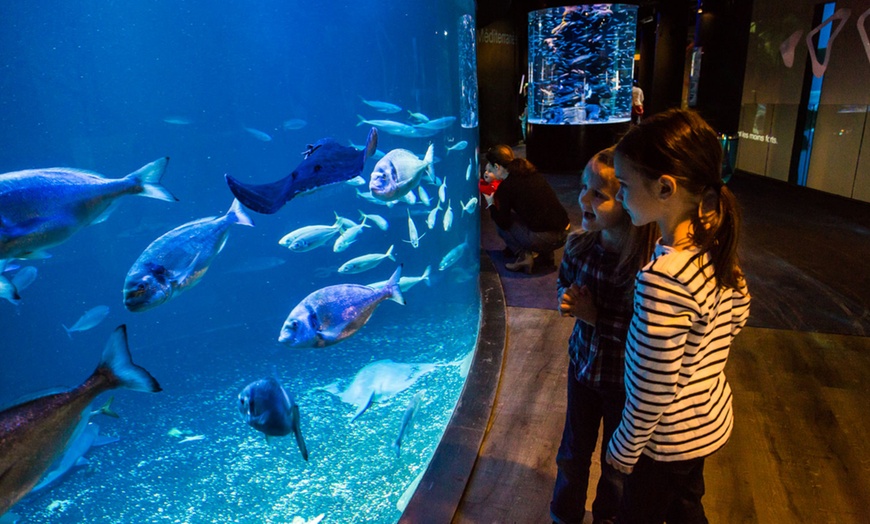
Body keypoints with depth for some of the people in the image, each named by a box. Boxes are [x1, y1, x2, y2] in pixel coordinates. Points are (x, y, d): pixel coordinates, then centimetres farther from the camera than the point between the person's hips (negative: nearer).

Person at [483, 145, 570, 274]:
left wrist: (491, 205, 14)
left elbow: (504, 223, -3)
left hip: (545, 239, -7)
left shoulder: (506, 186, -9)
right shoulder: (530, 172, 11)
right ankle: (546, 253, 21)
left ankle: (524, 256, 0)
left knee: (500, 222, 11)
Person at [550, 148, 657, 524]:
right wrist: (567, 298, -12)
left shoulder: (648, 265, -29)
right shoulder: (579, 244, -12)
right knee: (573, 451, 24)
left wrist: (595, 316, -26)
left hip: (624, 381, -4)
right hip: (582, 364, 5)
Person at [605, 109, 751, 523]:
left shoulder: (662, 278, -35)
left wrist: (624, 448, -12)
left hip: (673, 437, -7)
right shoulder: (714, 244, -9)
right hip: (711, 417, 8)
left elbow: (652, 390, -26)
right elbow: (738, 312, 9)